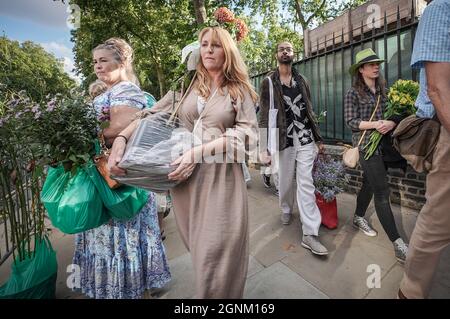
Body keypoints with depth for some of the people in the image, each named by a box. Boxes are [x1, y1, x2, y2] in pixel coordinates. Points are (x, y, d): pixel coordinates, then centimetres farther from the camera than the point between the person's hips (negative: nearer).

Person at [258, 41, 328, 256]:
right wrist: (265, 147, -11)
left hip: (305, 138, 3)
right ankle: (286, 210, 38)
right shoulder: (269, 82, 3)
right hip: (283, 140, -2)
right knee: (285, 182, 8)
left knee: (306, 184, -2)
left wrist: (317, 137, 13)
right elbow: (264, 116, -4)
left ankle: (310, 234, 3)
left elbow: (309, 110, 17)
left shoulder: (301, 80, 15)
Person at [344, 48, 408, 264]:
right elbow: (350, 121, -10)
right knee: (382, 192, -9)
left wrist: (391, 123, -9)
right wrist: (374, 124, -23)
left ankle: (358, 218, 36)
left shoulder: (381, 90, 13)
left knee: (370, 184, 16)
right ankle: (398, 244, -3)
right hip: (366, 145, -7)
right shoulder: (353, 93, -4)